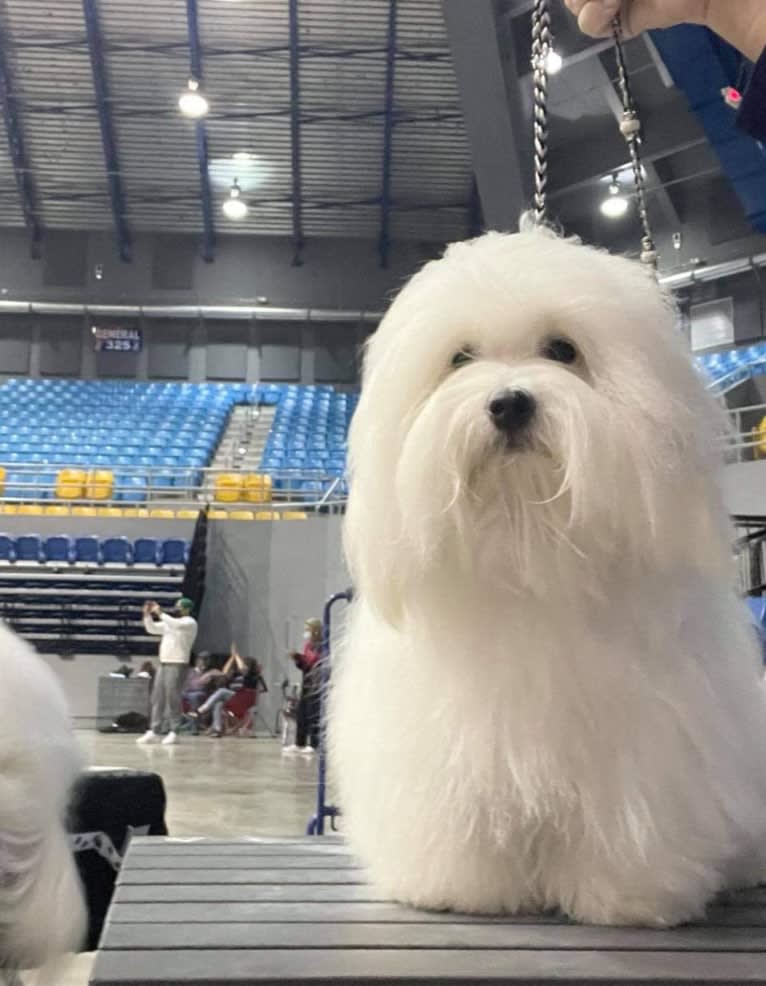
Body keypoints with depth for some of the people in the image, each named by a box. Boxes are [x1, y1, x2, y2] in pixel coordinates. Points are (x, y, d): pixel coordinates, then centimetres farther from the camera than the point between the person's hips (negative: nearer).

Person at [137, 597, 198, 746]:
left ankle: (173, 732, -5)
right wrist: (147, 614, 6)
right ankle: (154, 732, 7)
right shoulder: (169, 622, 21)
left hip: (177, 665, -8)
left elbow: (176, 625, -25)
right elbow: (151, 628, 20)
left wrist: (160, 614, -24)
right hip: (163, 664, 8)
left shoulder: (190, 623, -5)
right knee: (157, 698, 5)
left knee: (172, 699, -9)